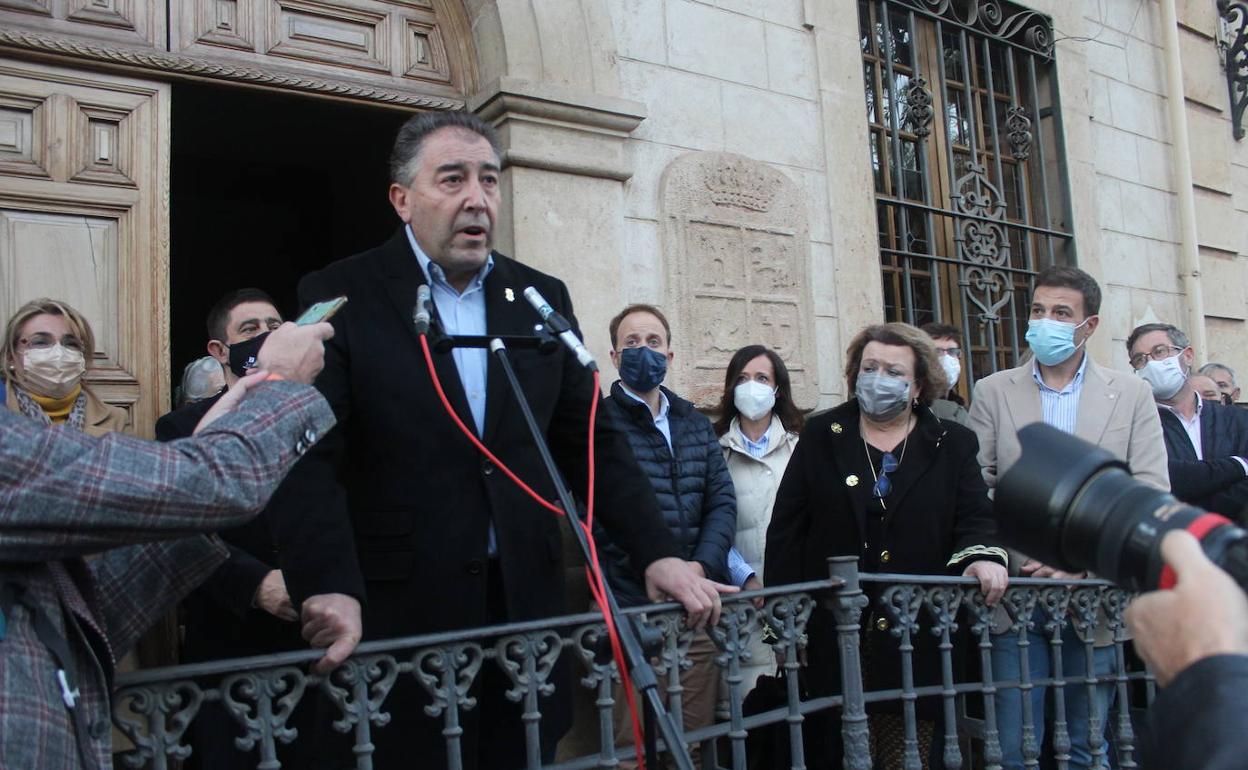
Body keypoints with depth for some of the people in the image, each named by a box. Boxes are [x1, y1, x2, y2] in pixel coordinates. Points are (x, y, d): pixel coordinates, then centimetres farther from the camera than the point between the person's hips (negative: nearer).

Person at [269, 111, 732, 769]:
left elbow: (590, 441, 10)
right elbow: (311, 461, -11)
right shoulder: (339, 297, -3)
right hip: (395, 619, -3)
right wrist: (329, 591, -26)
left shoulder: (542, 297, 10)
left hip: (527, 607, 4)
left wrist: (656, 554, 0)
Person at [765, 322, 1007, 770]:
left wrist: (981, 556, -20)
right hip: (835, 637, 0)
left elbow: (974, 517, 3)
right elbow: (786, 531, 6)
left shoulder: (952, 445, 10)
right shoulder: (820, 438, 9)